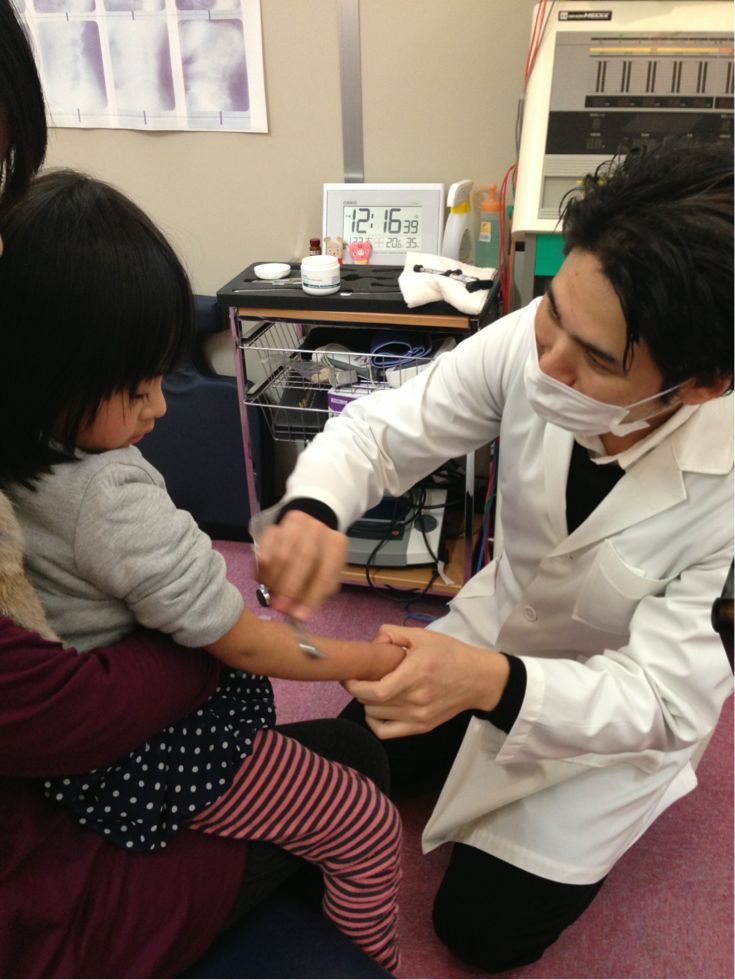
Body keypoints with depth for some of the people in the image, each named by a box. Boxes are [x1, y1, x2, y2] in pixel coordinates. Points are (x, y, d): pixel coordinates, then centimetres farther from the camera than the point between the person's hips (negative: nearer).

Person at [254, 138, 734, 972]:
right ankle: (469, 757, 35)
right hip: (499, 627, 4)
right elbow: (381, 430, -19)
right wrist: (312, 509, -41)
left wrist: (494, 684, -48)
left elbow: (668, 698, -30)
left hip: (619, 703, -3)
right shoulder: (529, 342, -28)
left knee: (482, 928, 3)